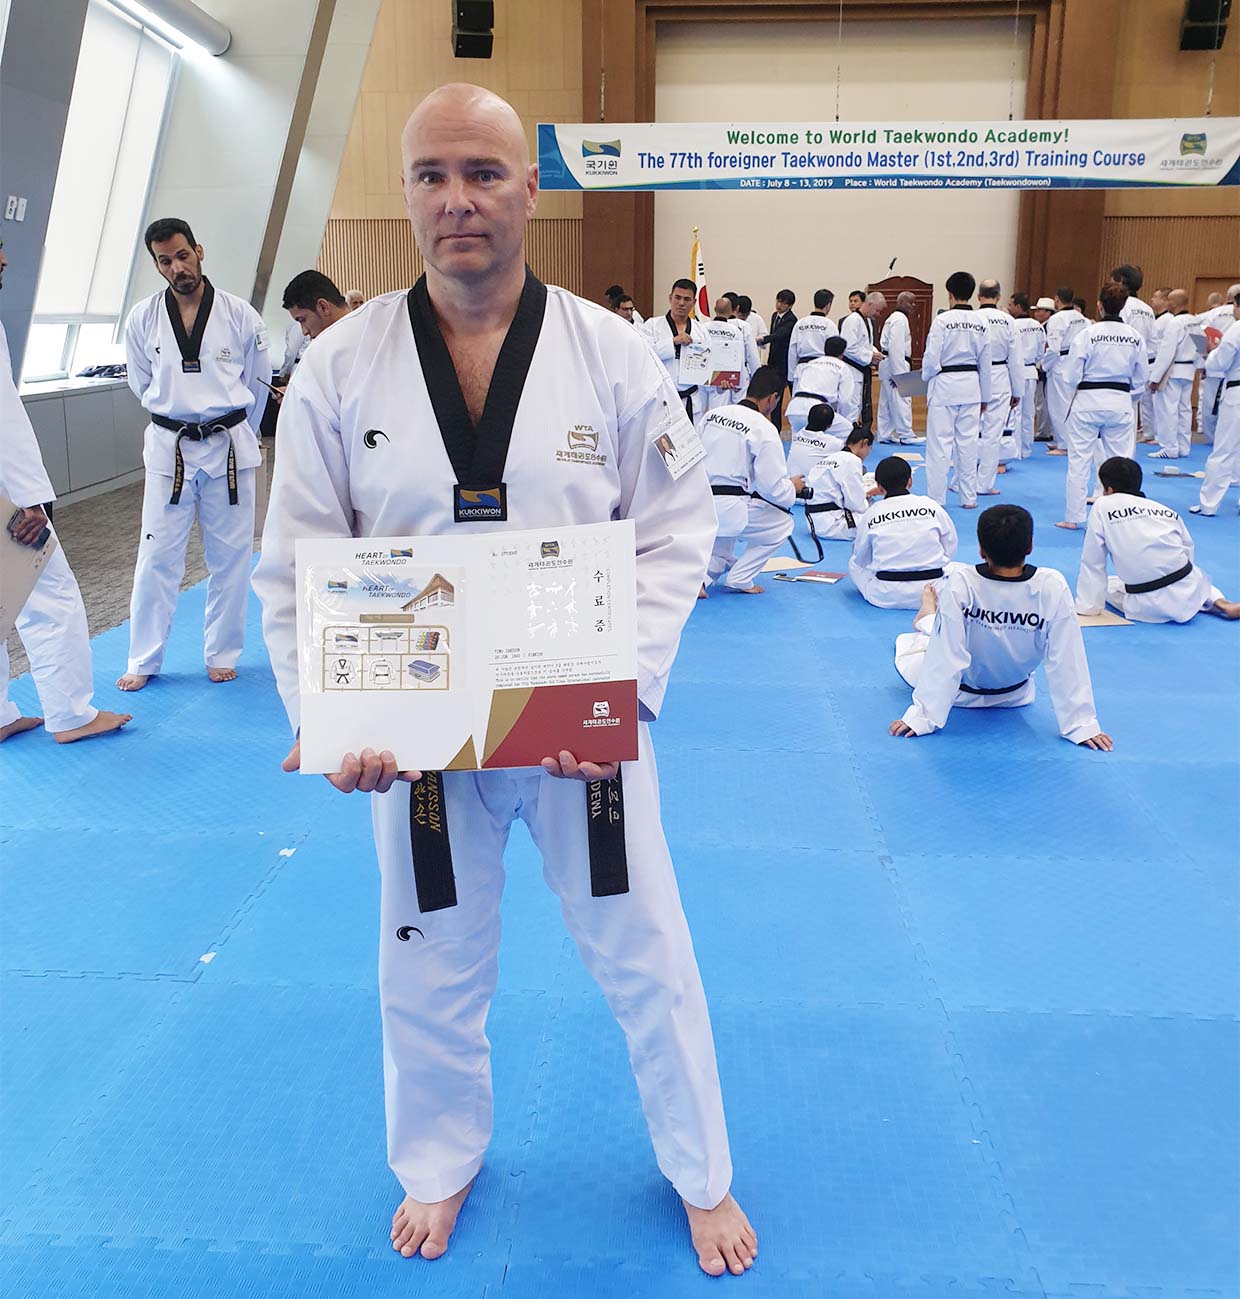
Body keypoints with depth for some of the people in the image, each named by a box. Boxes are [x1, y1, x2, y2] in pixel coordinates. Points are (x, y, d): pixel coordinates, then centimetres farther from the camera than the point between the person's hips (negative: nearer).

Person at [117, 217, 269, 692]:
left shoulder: (240, 315, -5)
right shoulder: (143, 319, -2)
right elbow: (142, 386, 12)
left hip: (230, 447, 0)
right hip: (168, 448, 1)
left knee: (230, 556, 6)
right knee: (157, 556, 2)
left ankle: (222, 654, 21)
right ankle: (143, 660, 15)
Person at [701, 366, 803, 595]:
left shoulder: (711, 414, 9)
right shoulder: (764, 429, -9)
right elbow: (773, 488, -9)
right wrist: (792, 487, 13)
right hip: (727, 511, -7)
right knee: (782, 523, 18)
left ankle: (703, 574, 22)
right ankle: (739, 578, 14)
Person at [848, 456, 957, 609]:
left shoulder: (871, 514, -5)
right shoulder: (932, 506, -5)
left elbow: (861, 558, 6)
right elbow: (950, 551, 3)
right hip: (933, 593, 1)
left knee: (854, 564, 26)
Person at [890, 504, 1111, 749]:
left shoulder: (959, 584, -35)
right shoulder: (1053, 587, -30)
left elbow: (944, 659, -31)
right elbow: (1066, 661, -26)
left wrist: (922, 717, -22)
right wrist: (1083, 725, -17)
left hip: (964, 694, -2)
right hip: (1016, 696, 3)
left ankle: (928, 621, 52)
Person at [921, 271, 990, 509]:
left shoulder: (943, 320, -12)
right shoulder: (980, 323, 3)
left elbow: (931, 358, -13)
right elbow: (985, 363, 9)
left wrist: (925, 376, 9)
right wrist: (984, 397, 18)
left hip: (945, 385, -5)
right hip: (971, 385, 5)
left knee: (940, 443, 1)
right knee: (968, 441, 11)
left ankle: (936, 498, 4)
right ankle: (969, 497, 17)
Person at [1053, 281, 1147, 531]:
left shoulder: (1087, 334, -11)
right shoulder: (1136, 337, 0)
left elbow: (1071, 375, -9)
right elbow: (1141, 379, 7)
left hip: (1088, 401, -3)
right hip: (1121, 403, 3)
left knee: (1079, 460, 5)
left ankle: (1073, 517, 9)